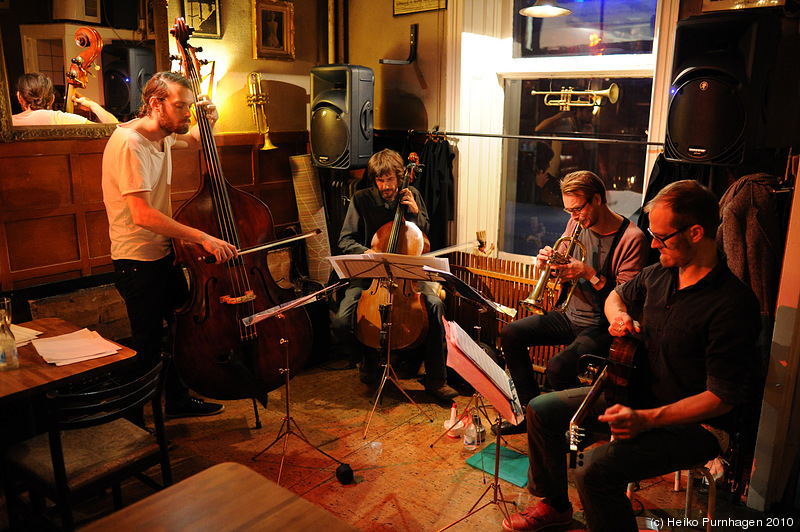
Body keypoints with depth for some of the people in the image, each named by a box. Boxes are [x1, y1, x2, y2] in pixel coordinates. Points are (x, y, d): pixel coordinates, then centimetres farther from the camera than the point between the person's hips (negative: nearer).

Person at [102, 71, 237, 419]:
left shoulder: (163, 135, 5)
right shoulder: (128, 143, -21)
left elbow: (193, 141, 29)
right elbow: (143, 214, -29)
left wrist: (208, 122, 4)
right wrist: (203, 238, -29)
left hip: (164, 254, 9)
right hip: (137, 262, -9)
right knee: (149, 347, 3)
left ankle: (178, 399, 34)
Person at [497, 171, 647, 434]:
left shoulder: (632, 238, -17)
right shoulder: (577, 224, 3)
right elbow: (562, 272, 12)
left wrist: (590, 274, -26)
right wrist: (548, 262, -10)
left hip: (602, 325, -7)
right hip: (570, 315, 8)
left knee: (558, 367, -30)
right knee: (510, 334, -4)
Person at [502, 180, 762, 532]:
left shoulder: (733, 302, -24)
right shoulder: (659, 273, -1)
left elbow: (724, 396, -23)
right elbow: (617, 296, 22)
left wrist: (647, 419, -30)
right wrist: (619, 316, -2)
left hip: (695, 422, -8)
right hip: (638, 393, 8)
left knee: (595, 469, -30)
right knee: (541, 410, 4)